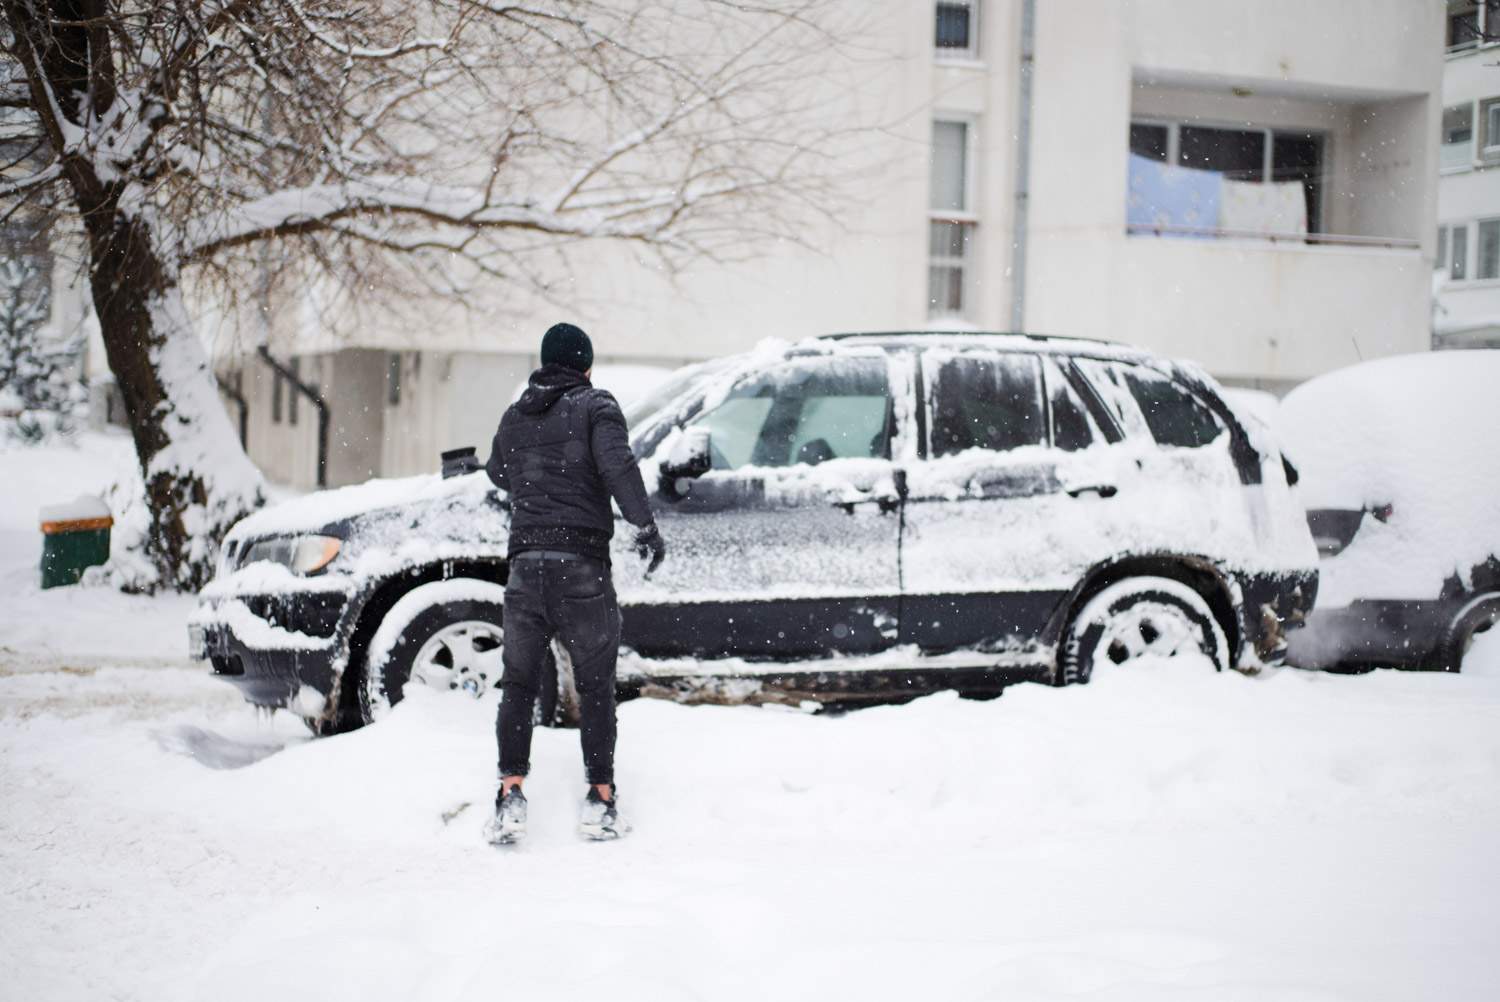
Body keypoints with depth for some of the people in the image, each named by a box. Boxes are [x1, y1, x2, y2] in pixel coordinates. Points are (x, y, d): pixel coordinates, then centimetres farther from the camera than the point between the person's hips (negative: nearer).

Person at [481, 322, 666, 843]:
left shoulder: (513, 417, 15)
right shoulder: (595, 405, 2)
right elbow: (616, 462, -16)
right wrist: (644, 526, -21)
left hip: (526, 566, 3)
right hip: (582, 567, -3)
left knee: (518, 685, 12)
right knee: (596, 687, 9)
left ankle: (510, 792, -1)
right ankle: (600, 799, 7)